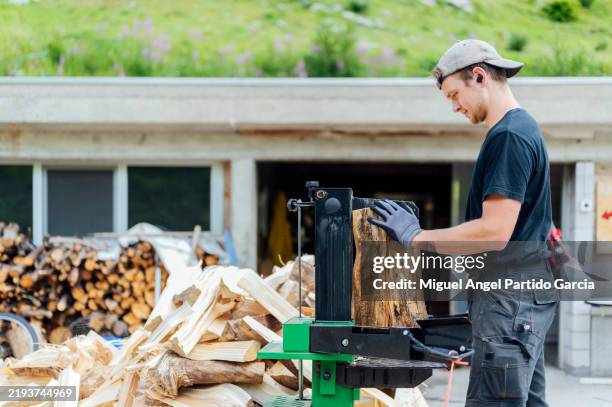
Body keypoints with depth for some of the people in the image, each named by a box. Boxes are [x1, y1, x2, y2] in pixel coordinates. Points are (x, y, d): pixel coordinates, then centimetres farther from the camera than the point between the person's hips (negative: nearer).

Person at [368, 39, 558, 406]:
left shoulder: (509, 136, -16)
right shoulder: (524, 127, 16)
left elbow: (494, 232, -22)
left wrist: (416, 237, -14)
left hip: (510, 295, -11)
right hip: (526, 297, 11)